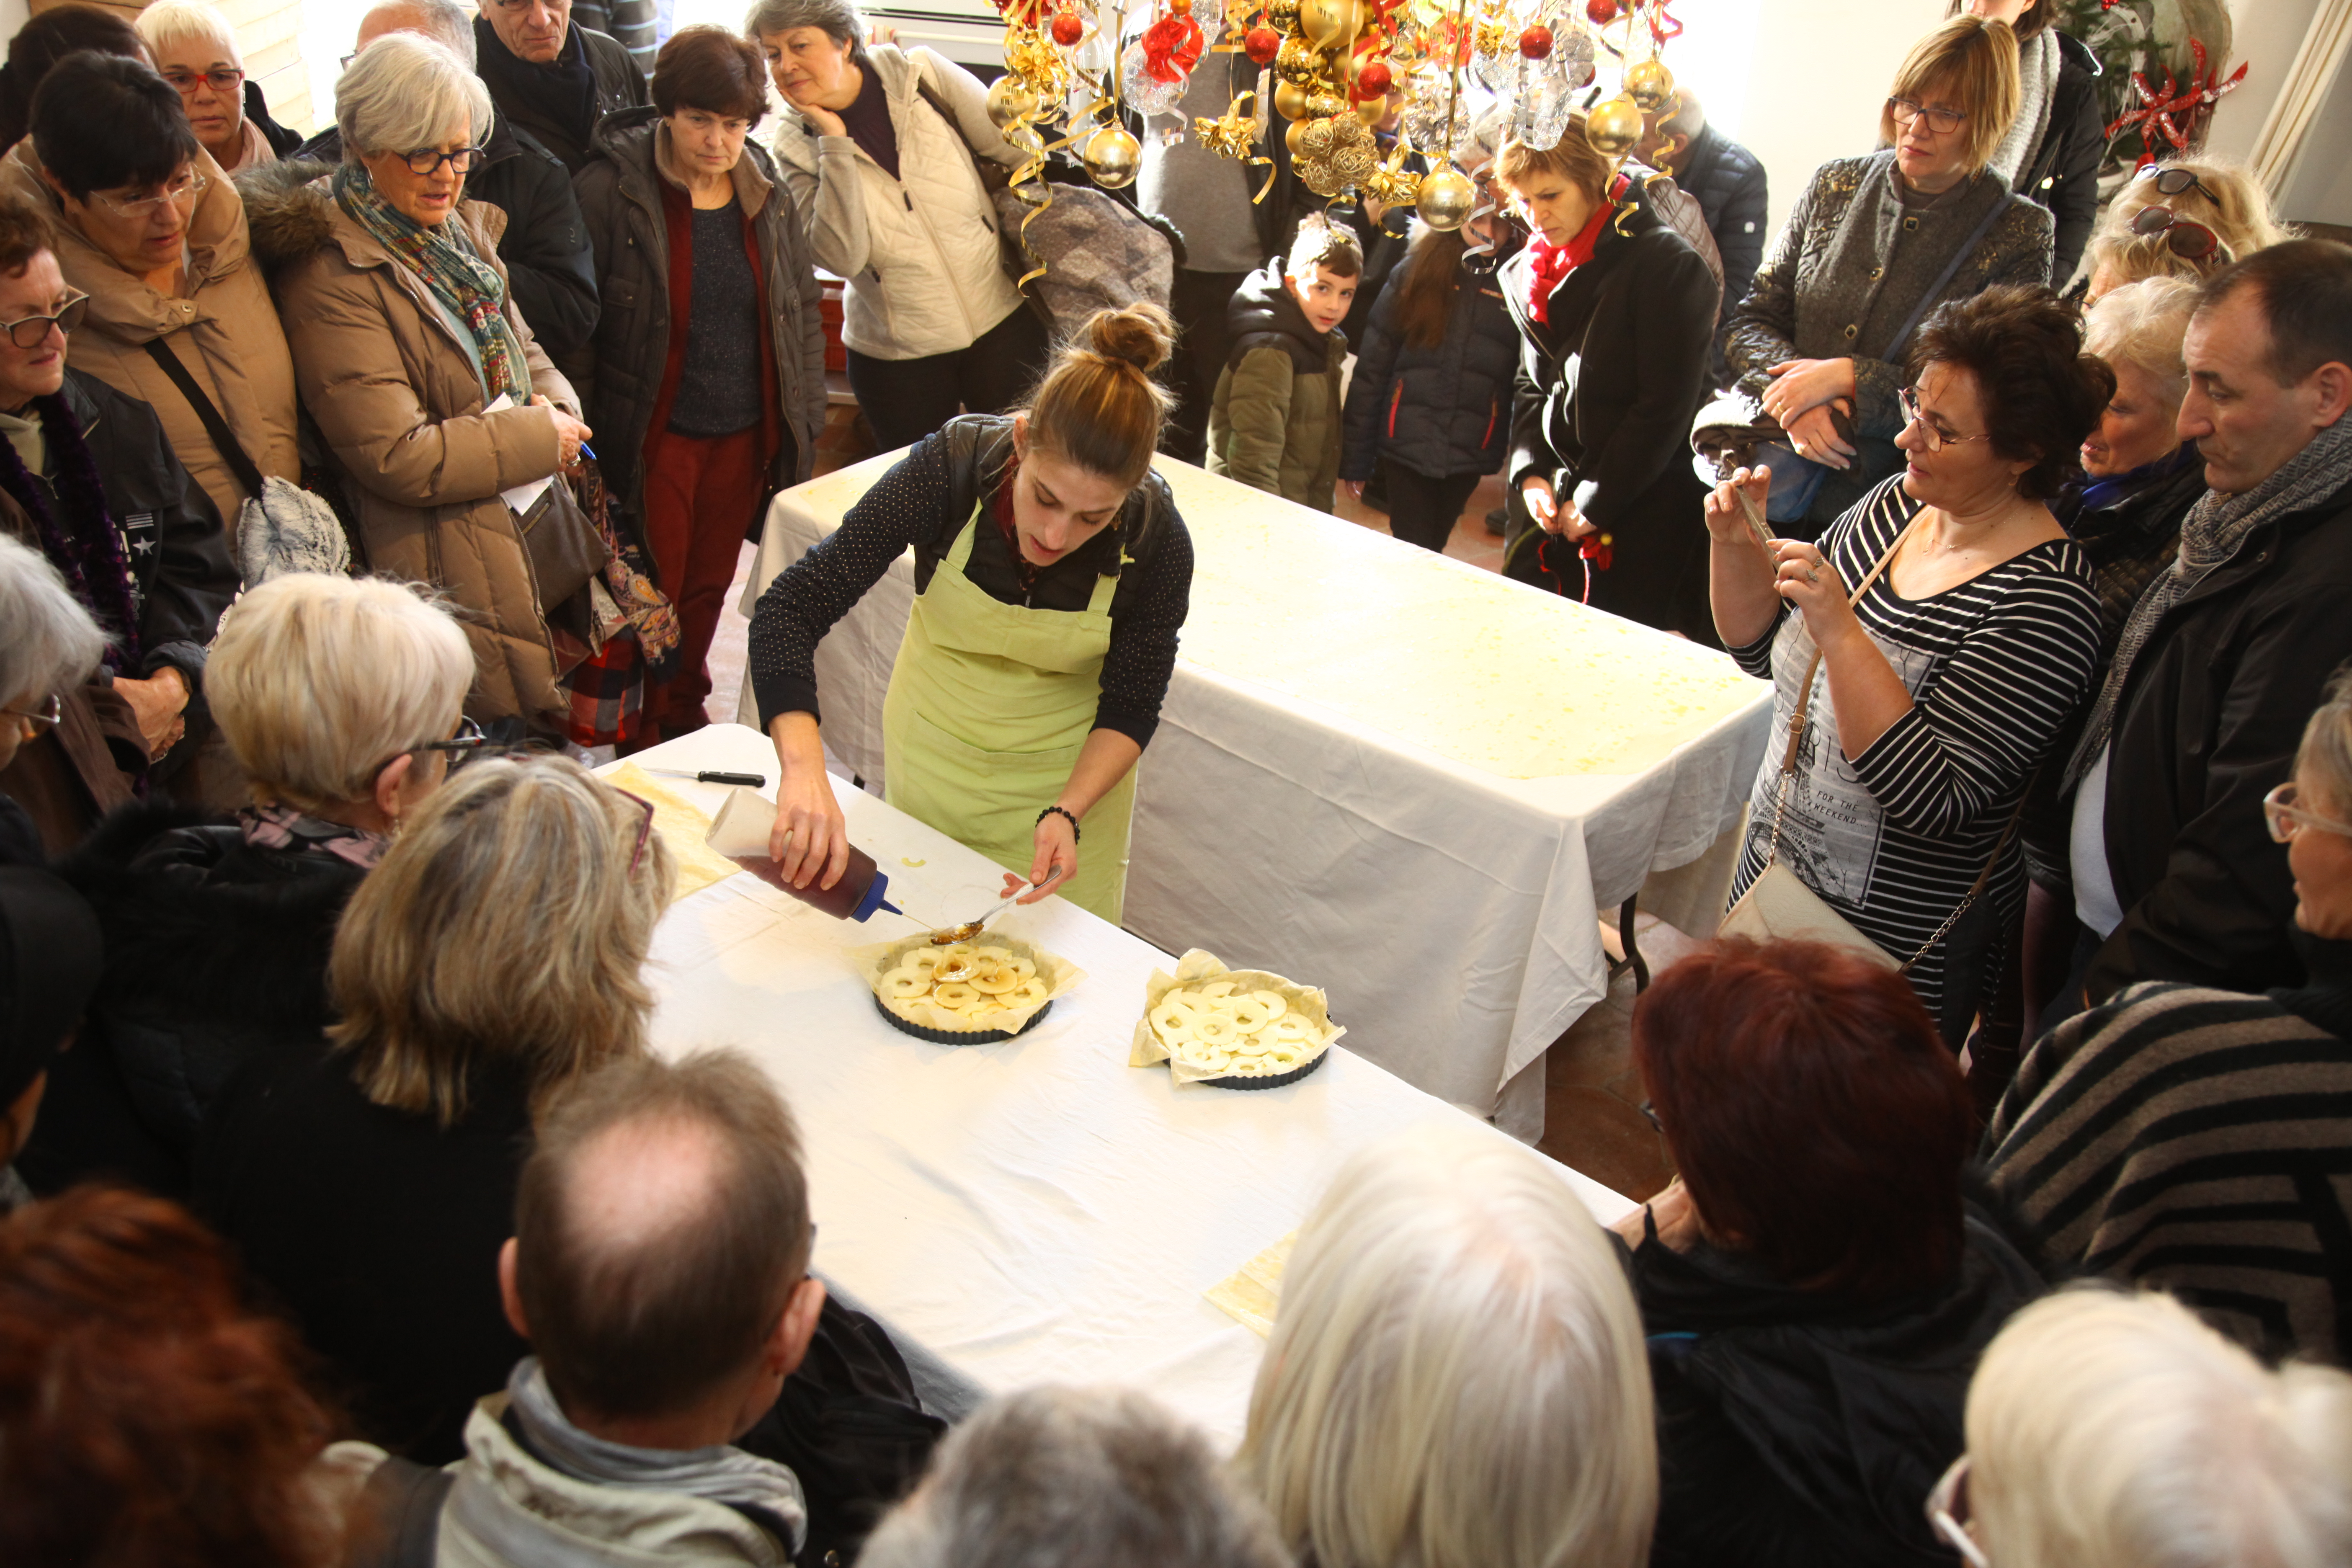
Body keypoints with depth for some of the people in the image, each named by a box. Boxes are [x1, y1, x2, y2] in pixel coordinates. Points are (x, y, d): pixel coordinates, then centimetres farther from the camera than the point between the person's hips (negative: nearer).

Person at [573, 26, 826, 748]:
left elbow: (804, 310, 11)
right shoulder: (612, 189, -12)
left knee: (710, 585, 17)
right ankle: (641, 738, 24)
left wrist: (805, 421, 7)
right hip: (654, 435, -4)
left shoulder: (766, 194, 3)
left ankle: (686, 711, 39)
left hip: (745, 433, 5)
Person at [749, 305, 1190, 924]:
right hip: (932, 751, 1)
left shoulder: (1156, 541, -27)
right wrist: (804, 769, -47)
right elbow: (789, 608, -32)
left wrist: (1068, 813, -31)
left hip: (1072, 773, 0)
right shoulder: (950, 467, -30)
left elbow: (1130, 708, -13)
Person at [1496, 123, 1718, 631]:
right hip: (1550, 497, 6)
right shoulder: (1528, 272, 10)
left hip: (1638, 509, -6)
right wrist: (1530, 472, -1)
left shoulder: (1668, 266, -11)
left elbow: (1665, 408, -14)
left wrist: (1594, 502, -13)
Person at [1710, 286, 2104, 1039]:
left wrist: (1839, 628, -33)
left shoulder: (2044, 601, -24)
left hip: (1898, 943, -7)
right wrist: (1738, 547, -9)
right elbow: (1763, 650, 9)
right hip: (1774, 864, 7)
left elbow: (1933, 801, -29)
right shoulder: (1895, 505, -1)